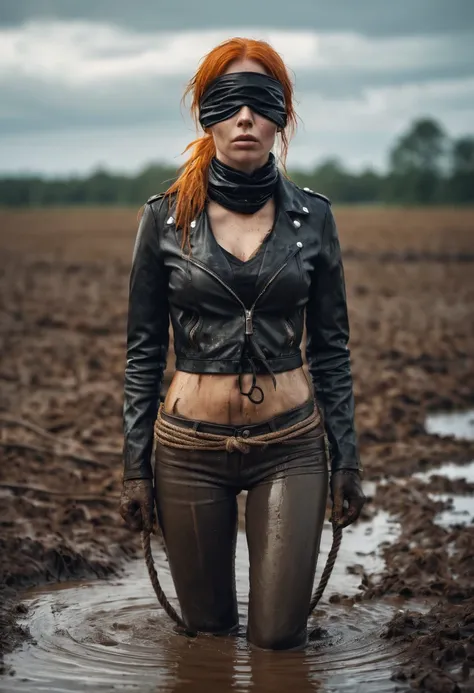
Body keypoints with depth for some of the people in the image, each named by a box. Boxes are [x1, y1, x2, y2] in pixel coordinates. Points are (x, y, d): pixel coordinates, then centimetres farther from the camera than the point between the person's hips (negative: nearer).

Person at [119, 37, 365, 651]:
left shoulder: (311, 215, -1)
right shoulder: (166, 217, -4)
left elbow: (330, 348, 4)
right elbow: (144, 352, 1)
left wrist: (347, 460, 3)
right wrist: (135, 467, -1)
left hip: (290, 447, 0)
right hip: (191, 448, 0)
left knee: (277, 637, 2)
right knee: (208, 629, 12)